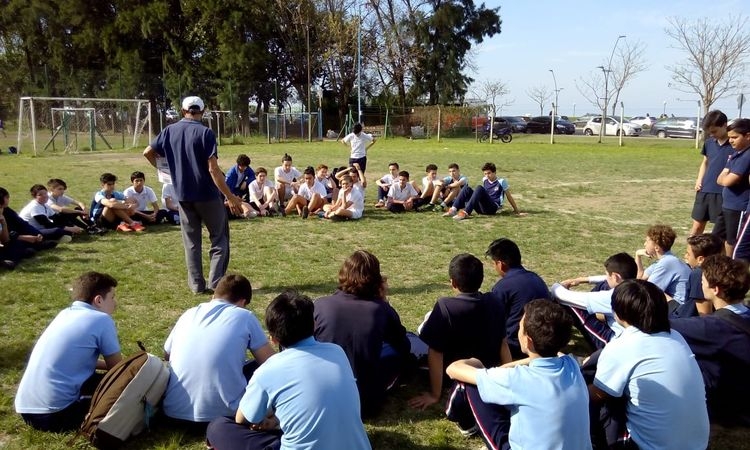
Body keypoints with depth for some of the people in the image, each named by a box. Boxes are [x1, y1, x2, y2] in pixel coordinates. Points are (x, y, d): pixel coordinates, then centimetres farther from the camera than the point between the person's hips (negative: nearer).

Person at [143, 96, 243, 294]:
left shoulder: (170, 131, 4)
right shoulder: (205, 132, -11)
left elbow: (147, 152, 8)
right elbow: (213, 169, -17)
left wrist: (164, 170, 23)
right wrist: (230, 197, -15)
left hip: (183, 195, 5)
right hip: (207, 194, -4)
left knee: (191, 242, 13)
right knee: (219, 238, 8)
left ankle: (197, 284, 15)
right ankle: (216, 281, 1)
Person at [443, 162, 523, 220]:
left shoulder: (501, 181, 1)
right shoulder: (484, 180, 16)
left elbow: (509, 197, 5)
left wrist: (517, 211, 8)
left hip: (493, 208, -6)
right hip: (481, 208, 6)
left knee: (479, 188, -28)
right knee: (466, 188, -10)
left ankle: (466, 213, -40)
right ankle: (453, 210, -28)